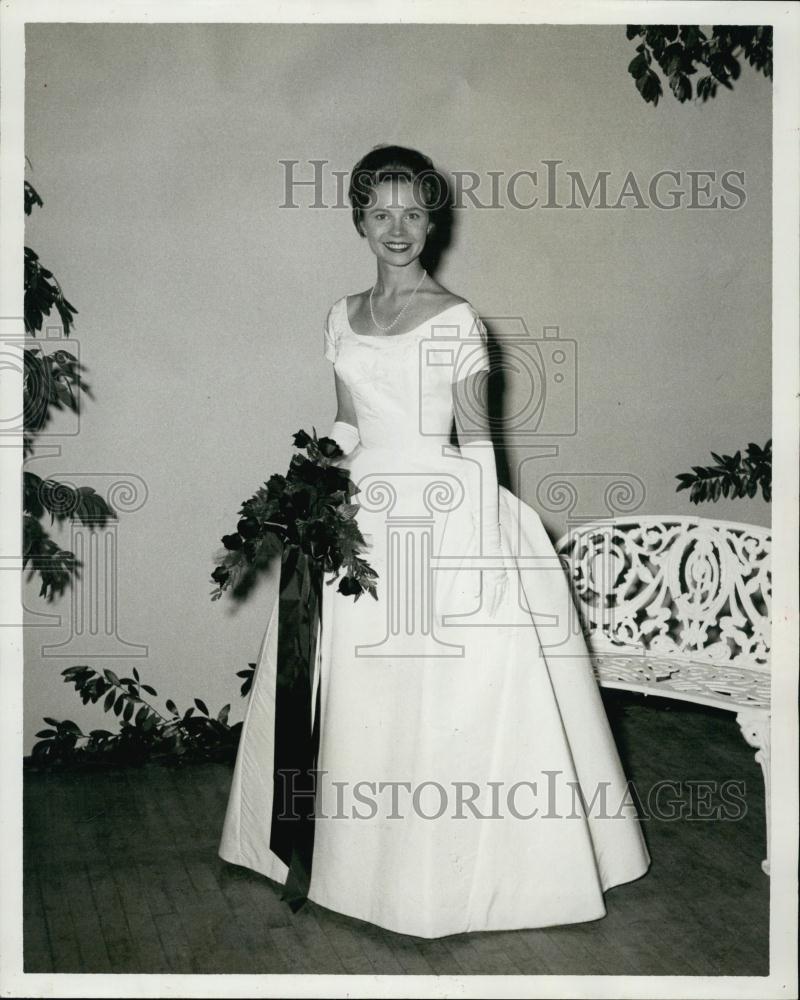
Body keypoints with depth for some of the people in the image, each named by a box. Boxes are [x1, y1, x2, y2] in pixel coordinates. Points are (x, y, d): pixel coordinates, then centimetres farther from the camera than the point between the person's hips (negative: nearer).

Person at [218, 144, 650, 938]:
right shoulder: (342, 317, 10)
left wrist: (478, 544, -13)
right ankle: (364, 852, 28)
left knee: (447, 688, -1)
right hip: (359, 516, 5)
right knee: (355, 690, 11)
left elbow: (476, 440, -8)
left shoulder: (456, 319, -6)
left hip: (437, 512, -5)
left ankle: (450, 863, 16)